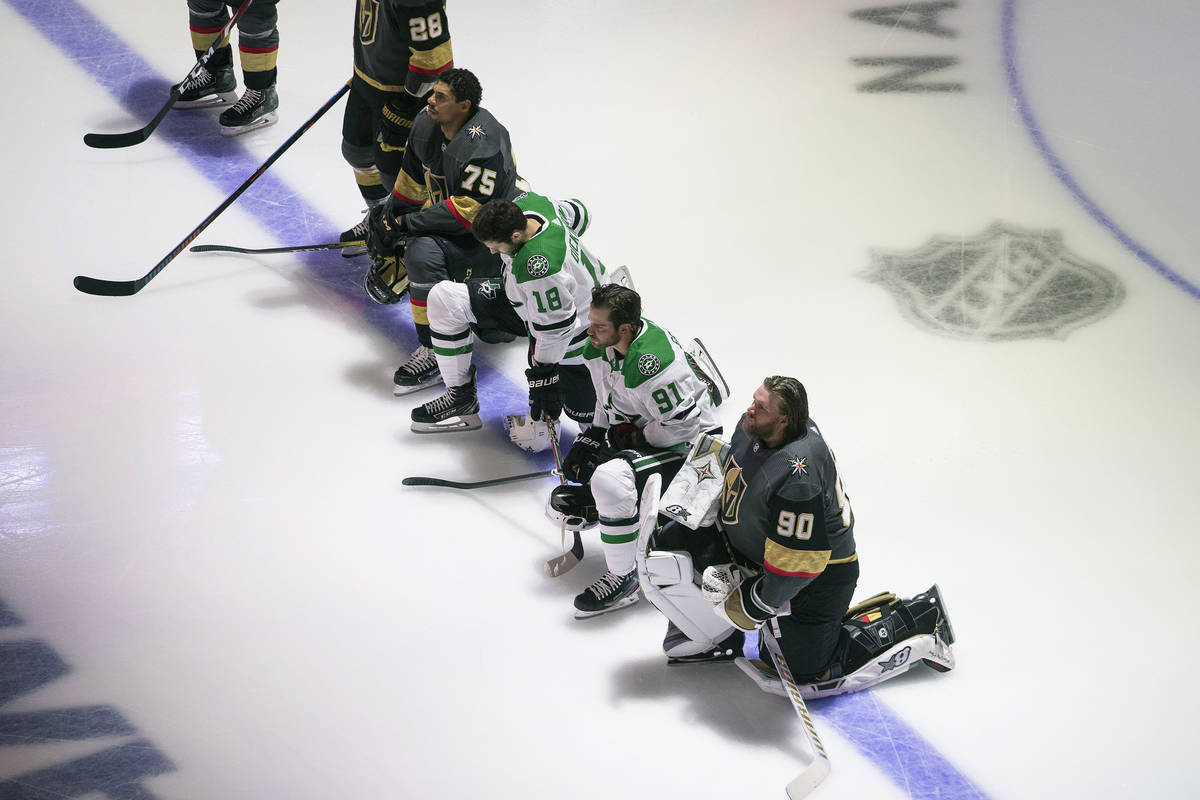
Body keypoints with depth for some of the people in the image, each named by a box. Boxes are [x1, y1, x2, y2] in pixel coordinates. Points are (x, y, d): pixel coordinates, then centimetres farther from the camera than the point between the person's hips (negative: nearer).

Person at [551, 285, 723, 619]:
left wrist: (633, 437, -17)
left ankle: (622, 579, -22)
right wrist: (593, 437, 3)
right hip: (639, 435, 10)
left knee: (610, 476, -35)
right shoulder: (601, 347, -4)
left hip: (691, 445, -10)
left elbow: (682, 425, -29)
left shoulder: (651, 363, -33)